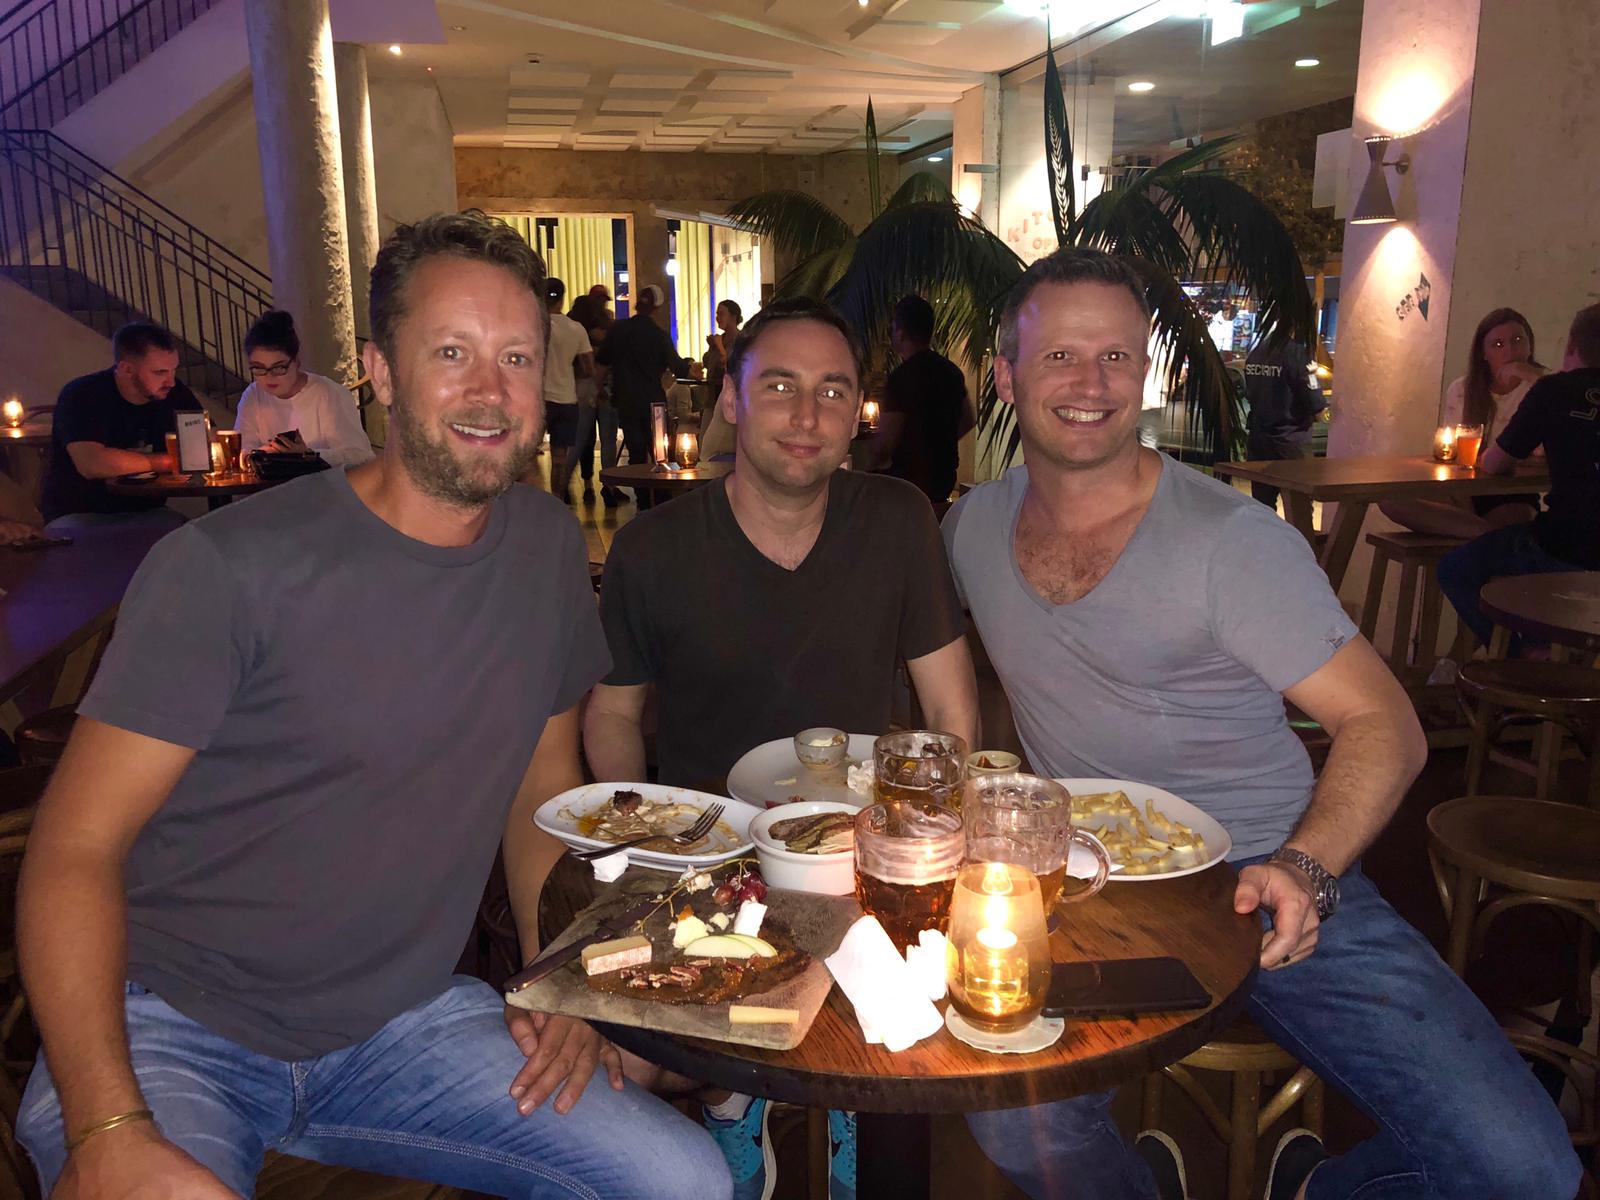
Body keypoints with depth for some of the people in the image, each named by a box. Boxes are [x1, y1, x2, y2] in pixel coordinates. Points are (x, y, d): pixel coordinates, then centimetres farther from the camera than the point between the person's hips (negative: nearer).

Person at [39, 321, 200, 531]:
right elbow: (92, 464, -26)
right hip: (78, 515, -4)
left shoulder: (176, 394, 2)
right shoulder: (81, 396, -12)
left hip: (146, 514, 4)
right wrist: (169, 461, -18)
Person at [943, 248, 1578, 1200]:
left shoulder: (1231, 539, -9)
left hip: (1273, 887, -1)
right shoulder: (972, 527, 5)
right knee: (1017, 1120, -27)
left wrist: (1302, 868, -25)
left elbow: (1386, 725, -8)